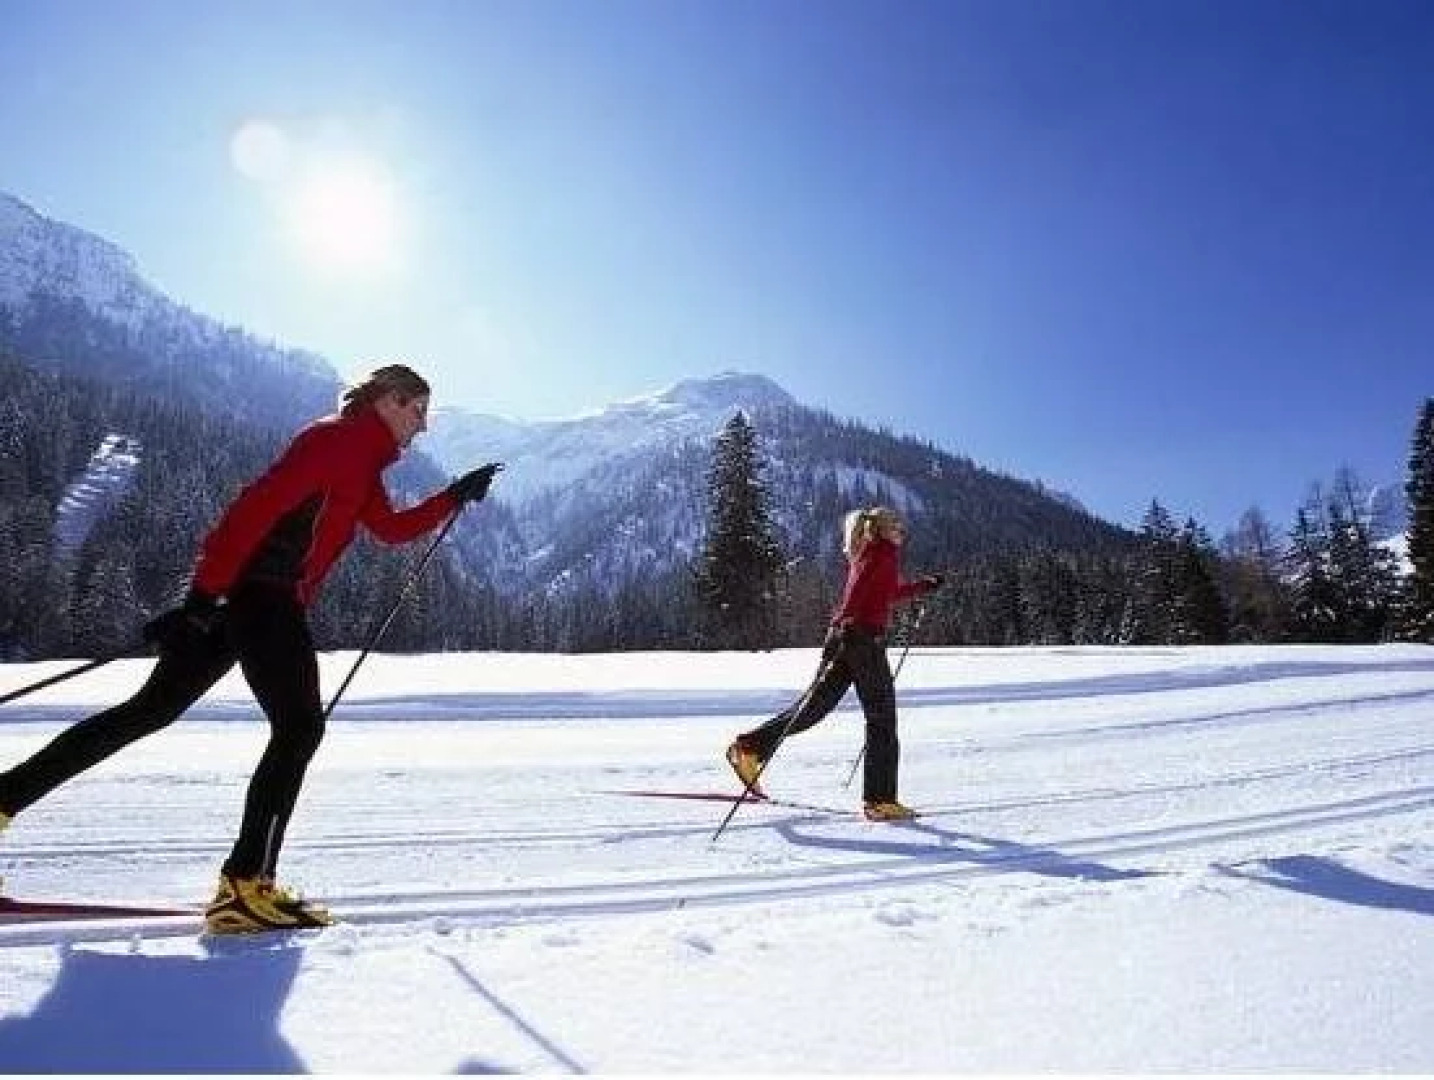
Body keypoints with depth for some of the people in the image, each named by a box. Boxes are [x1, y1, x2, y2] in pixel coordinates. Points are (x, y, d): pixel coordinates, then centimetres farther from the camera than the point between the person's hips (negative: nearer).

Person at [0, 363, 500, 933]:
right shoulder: (335, 438, -11)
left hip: (232, 593, 10)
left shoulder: (362, 461, 19)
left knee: (150, 710, 15)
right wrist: (206, 591, -24)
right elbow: (258, 506, -20)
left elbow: (393, 528, 25)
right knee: (299, 726, -9)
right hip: (260, 593, -10)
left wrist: (456, 495, 20)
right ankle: (245, 887, -5)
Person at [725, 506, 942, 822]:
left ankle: (749, 747, 8)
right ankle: (880, 800, 4)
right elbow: (858, 590, -20)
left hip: (844, 638, 9)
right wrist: (844, 627, -31)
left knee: (814, 706, 10)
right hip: (864, 639, -9)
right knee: (882, 720, 0)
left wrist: (924, 586, 44)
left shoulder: (864, 555, 22)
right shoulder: (885, 551, -4)